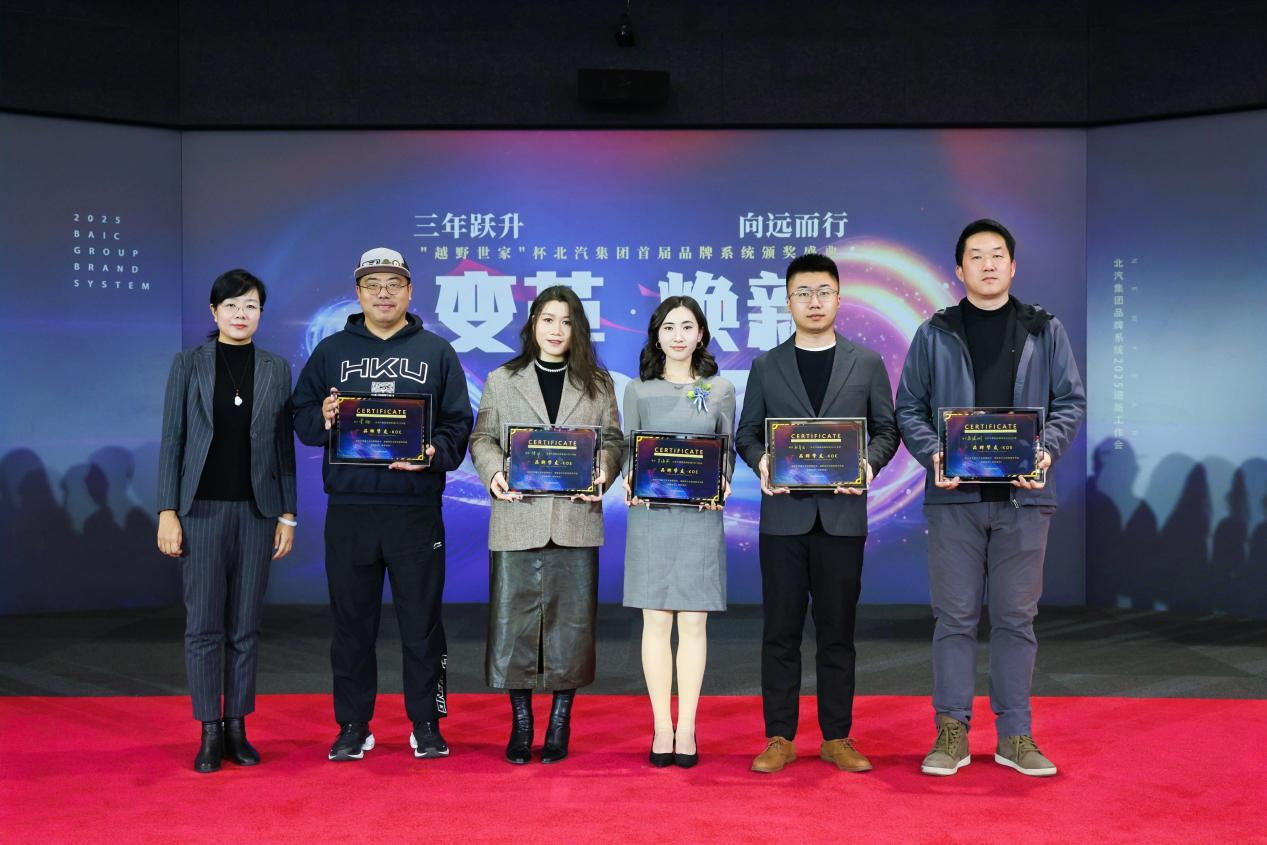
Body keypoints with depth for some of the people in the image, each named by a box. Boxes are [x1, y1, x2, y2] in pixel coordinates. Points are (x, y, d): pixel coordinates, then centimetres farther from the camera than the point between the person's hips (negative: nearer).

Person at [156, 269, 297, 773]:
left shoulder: (276, 370, 8)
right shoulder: (188, 364, 3)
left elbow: (284, 446, 8)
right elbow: (172, 439, 0)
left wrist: (288, 514, 2)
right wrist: (167, 511, -6)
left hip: (257, 510, 2)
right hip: (202, 508, -1)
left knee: (245, 627, 5)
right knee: (204, 625, 0)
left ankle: (237, 729, 14)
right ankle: (209, 733, 9)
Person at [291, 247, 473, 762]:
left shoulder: (437, 352, 9)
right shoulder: (331, 351, 12)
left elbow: (458, 425, 5)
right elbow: (301, 420, 9)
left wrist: (435, 453, -14)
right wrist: (323, 419, -13)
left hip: (416, 509, -1)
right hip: (349, 510, 1)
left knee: (422, 622, 4)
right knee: (352, 623, 7)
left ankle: (427, 726, 16)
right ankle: (353, 727, 19)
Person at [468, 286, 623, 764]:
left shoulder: (597, 383, 11)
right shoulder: (502, 380, 10)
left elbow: (612, 440, 9)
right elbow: (482, 438, 7)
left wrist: (602, 473, -11)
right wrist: (493, 472, -12)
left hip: (576, 520, 0)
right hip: (518, 517, 0)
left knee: (570, 620, 3)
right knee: (514, 618, 1)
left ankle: (560, 725, 15)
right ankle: (520, 724, 14)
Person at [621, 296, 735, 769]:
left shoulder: (720, 390, 7)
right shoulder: (638, 391, 7)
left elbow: (727, 451, 9)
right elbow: (629, 451, 9)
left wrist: (721, 486, -9)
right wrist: (630, 483, -10)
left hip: (700, 516, 0)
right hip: (650, 516, 0)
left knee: (694, 622, 1)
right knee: (656, 620, 1)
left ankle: (686, 727, 8)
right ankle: (661, 727, 9)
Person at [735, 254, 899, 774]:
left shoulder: (867, 363, 9)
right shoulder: (766, 367, 9)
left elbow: (886, 428, 9)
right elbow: (747, 433, 10)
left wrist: (870, 462, -11)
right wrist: (761, 462, -11)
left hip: (842, 515, 0)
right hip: (784, 514, 0)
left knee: (837, 630, 6)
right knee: (780, 630, 3)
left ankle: (837, 737, 15)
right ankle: (779, 738, 11)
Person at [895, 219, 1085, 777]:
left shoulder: (1045, 331, 10)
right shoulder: (934, 334, 8)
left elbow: (1071, 401, 9)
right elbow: (909, 408, 6)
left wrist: (1046, 450, -10)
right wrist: (933, 454, -12)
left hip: (1023, 496, 1)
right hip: (954, 496, -1)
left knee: (1016, 617, 6)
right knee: (955, 617, 3)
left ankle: (1015, 735, 15)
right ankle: (951, 732, 11)